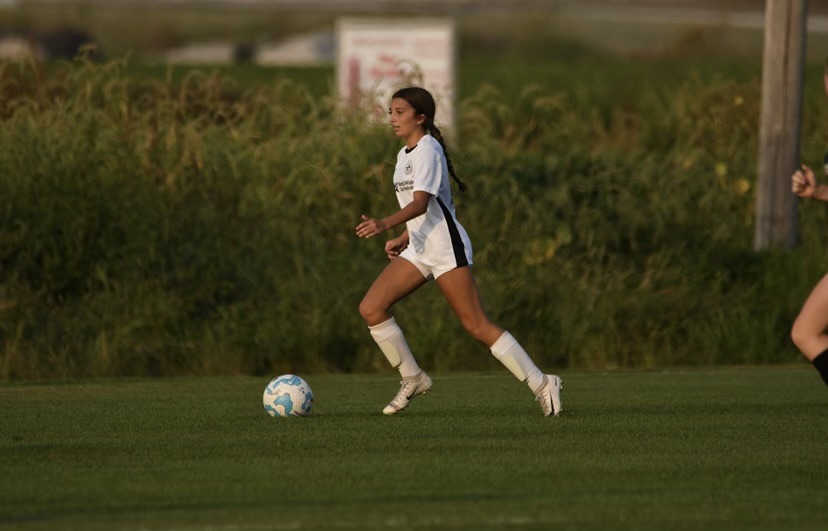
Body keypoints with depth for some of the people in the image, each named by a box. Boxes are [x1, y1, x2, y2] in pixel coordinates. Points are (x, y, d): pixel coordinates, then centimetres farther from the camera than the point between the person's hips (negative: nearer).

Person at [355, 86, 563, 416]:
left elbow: (421, 203, -26)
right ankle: (413, 379, 7)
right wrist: (403, 239, 17)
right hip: (419, 250, 9)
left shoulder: (427, 150, -13)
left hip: (446, 248, -9)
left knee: (476, 325, -10)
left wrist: (386, 224, -40)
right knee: (371, 309, -4)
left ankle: (541, 384, -3)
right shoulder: (405, 154, 16)